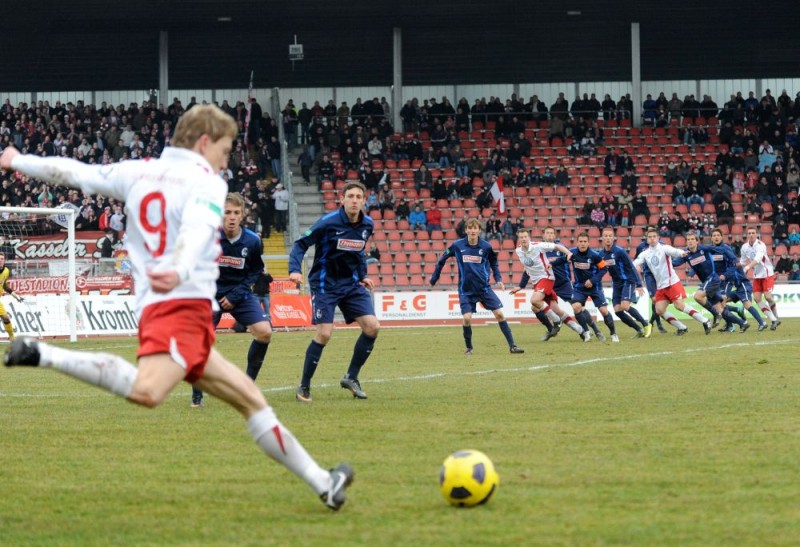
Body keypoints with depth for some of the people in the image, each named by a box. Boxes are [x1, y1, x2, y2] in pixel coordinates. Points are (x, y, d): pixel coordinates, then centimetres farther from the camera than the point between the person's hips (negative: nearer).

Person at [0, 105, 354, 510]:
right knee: (147, 391, -34)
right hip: (183, 306, -10)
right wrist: (179, 272, -41)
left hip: (153, 307, 10)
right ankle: (42, 355, -29)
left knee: (248, 397, 14)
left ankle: (320, 482, 16)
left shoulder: (138, 173, 20)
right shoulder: (206, 183, 0)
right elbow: (197, 230, -21)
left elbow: (74, 172, 29)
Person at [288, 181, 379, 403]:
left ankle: (351, 377, 10)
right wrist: (295, 270, -27)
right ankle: (304, 386, -2)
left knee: (372, 326, -6)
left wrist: (362, 276, 17)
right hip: (325, 284, -6)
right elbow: (300, 244, -13)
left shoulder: (367, 225, 1)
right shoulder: (328, 222, -16)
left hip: (351, 284, 6)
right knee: (324, 333, -16)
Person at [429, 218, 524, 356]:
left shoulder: (486, 246, -6)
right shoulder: (457, 245, -8)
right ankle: (469, 348, 10)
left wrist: (498, 279, 2)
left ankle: (512, 345, 3)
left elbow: (493, 263, 13)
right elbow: (442, 259, 7)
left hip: (484, 287, 1)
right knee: (467, 318, -14)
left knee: (499, 313, -6)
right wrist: (434, 277, 12)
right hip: (466, 290, -1)